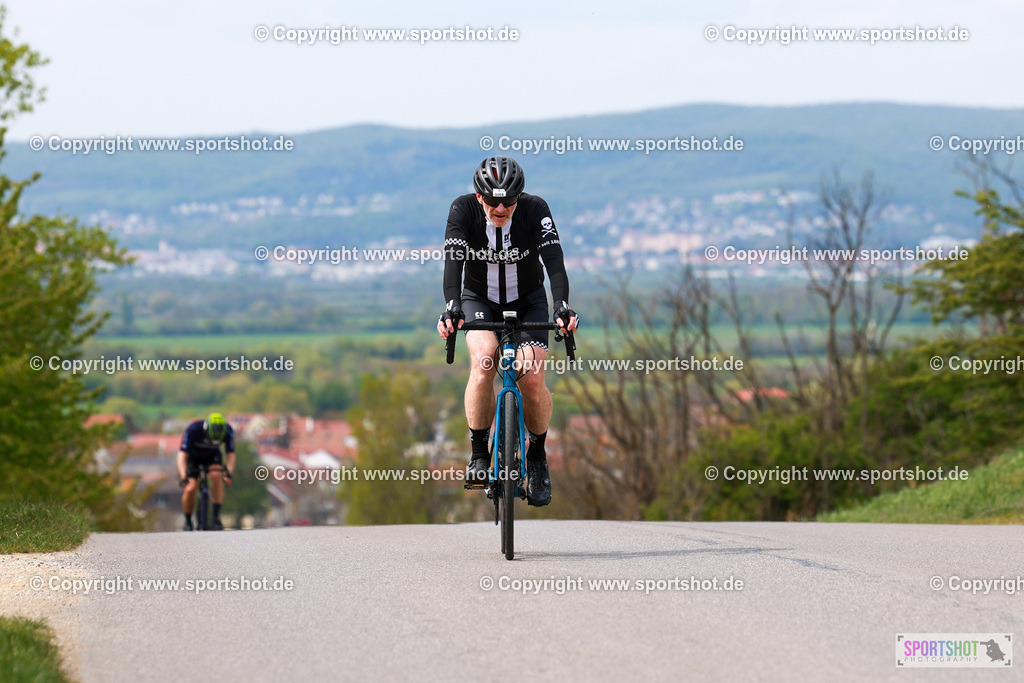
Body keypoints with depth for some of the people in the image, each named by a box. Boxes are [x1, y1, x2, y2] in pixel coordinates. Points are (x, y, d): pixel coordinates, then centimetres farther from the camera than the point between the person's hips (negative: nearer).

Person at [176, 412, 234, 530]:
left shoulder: (228, 431, -27)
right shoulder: (192, 430, -35)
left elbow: (230, 454, -23)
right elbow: (182, 455, -36)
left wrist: (229, 473, -41)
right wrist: (183, 477, -48)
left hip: (212, 456, 1)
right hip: (193, 457, -1)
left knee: (216, 475, -31)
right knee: (190, 489, -20)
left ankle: (216, 517, -23)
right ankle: (188, 522, 4)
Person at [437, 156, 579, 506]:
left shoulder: (535, 209, -23)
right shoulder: (463, 209, -22)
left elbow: (554, 260, -33)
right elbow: (453, 260, -33)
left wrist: (562, 306, -49)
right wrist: (452, 307, -50)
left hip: (528, 301, 0)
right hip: (480, 300, 0)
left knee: (532, 379, -17)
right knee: (484, 358, -30)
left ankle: (537, 455, 10)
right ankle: (479, 454, -17)